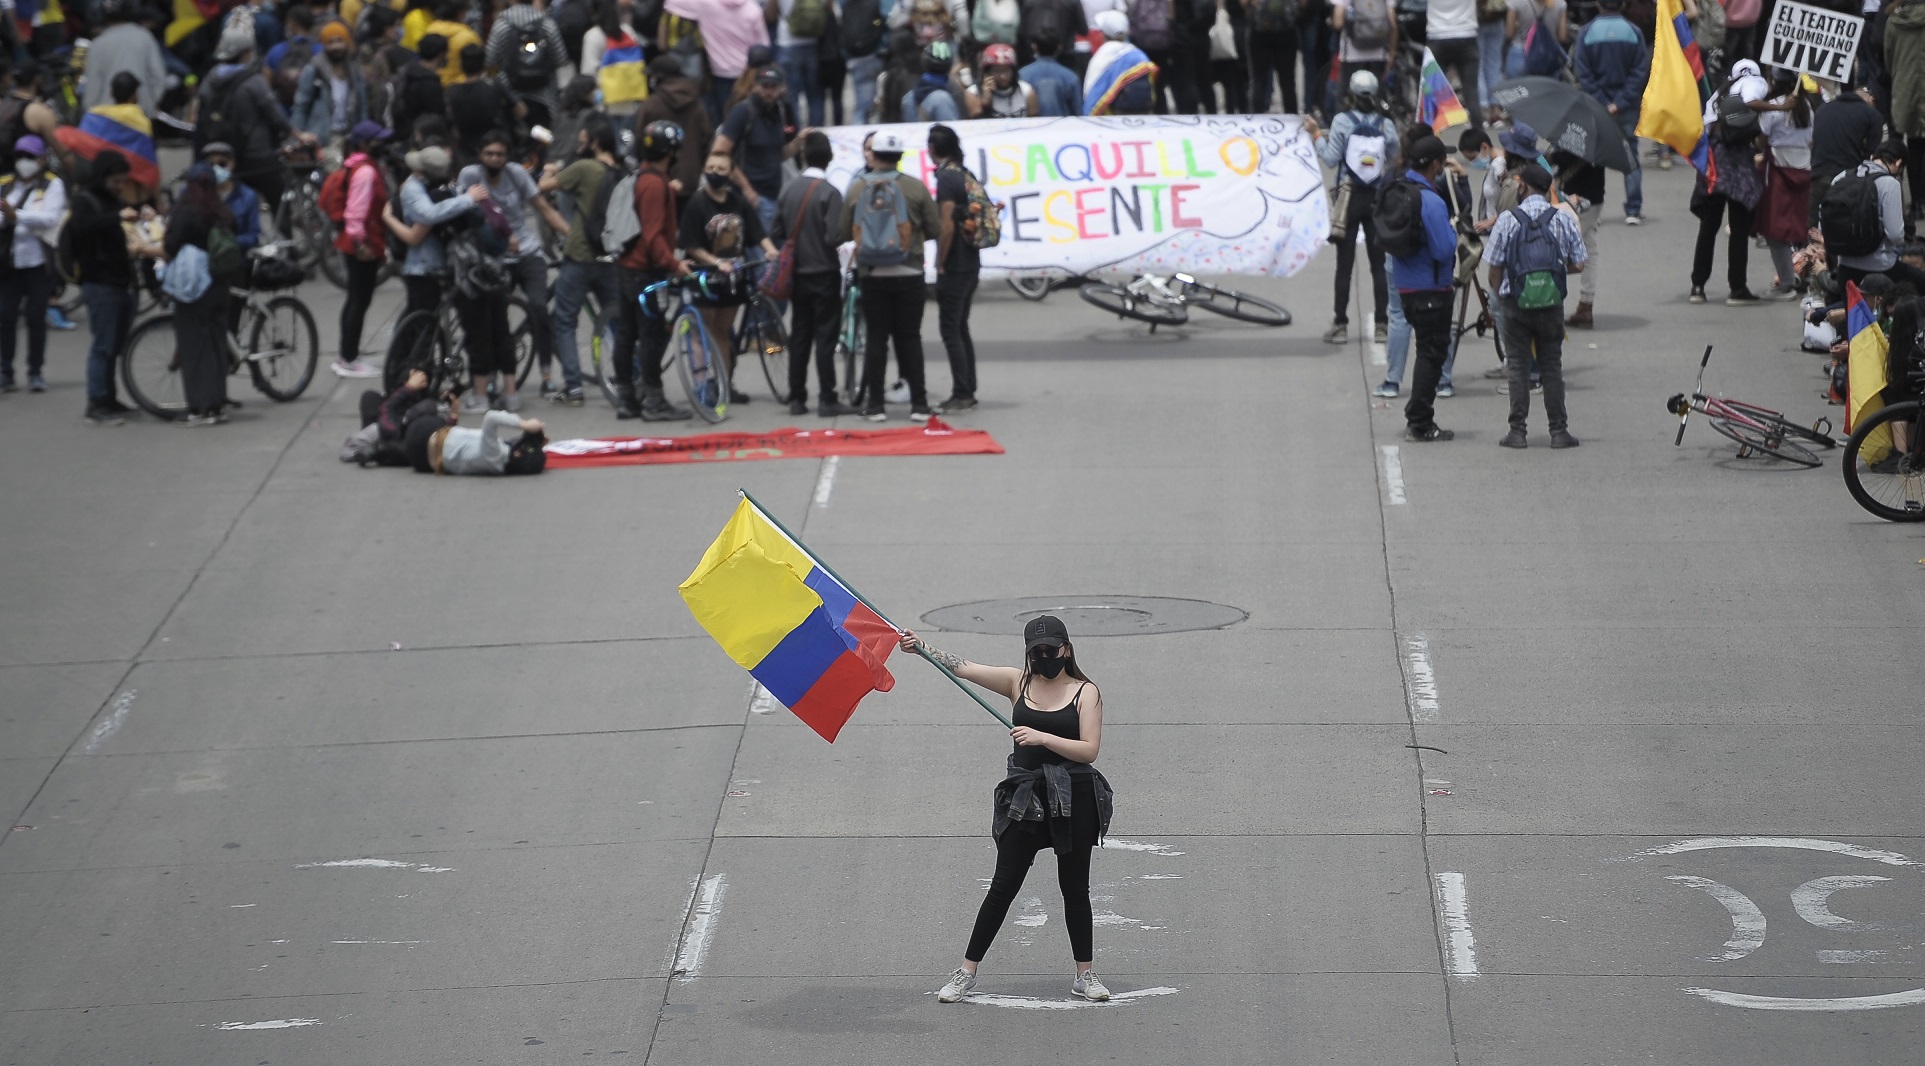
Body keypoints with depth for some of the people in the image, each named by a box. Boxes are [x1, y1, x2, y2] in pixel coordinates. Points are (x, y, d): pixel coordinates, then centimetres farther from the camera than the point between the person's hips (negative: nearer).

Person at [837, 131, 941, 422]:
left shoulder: (856, 189, -3)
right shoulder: (915, 188, -6)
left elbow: (842, 232, -1)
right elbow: (934, 228, -2)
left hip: (872, 275, 1)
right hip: (909, 275, -1)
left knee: (876, 338, 6)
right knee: (910, 337, 5)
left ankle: (874, 404, 4)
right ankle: (918, 403, 3)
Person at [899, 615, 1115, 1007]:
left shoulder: (1086, 692, -2)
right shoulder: (1018, 682, 5)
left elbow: (1089, 750, -11)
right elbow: (963, 667, -1)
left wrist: (1042, 738, -22)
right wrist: (921, 646, -13)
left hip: (1073, 799, -1)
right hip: (1025, 797, 2)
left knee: (1074, 888, 8)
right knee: (1003, 886, 2)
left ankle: (1085, 975, 18)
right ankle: (967, 972, 7)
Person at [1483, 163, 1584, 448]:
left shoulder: (1508, 220, -5)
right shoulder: (1562, 219, 0)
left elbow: (1494, 268, -2)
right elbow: (1578, 264, 3)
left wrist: (1500, 298, 13)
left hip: (1516, 304, -1)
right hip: (1552, 304, 1)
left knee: (1518, 367, 5)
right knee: (1552, 366, 8)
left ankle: (1517, 430, 2)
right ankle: (1558, 430, 7)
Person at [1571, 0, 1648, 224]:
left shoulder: (1586, 33, -4)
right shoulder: (1634, 33, -3)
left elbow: (1584, 75, -9)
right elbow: (1640, 72, -8)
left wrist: (1603, 103, -10)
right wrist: (1621, 102, -10)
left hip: (1596, 106, 0)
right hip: (1628, 108, 0)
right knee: (1631, 158, 8)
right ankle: (1633, 210, 4)